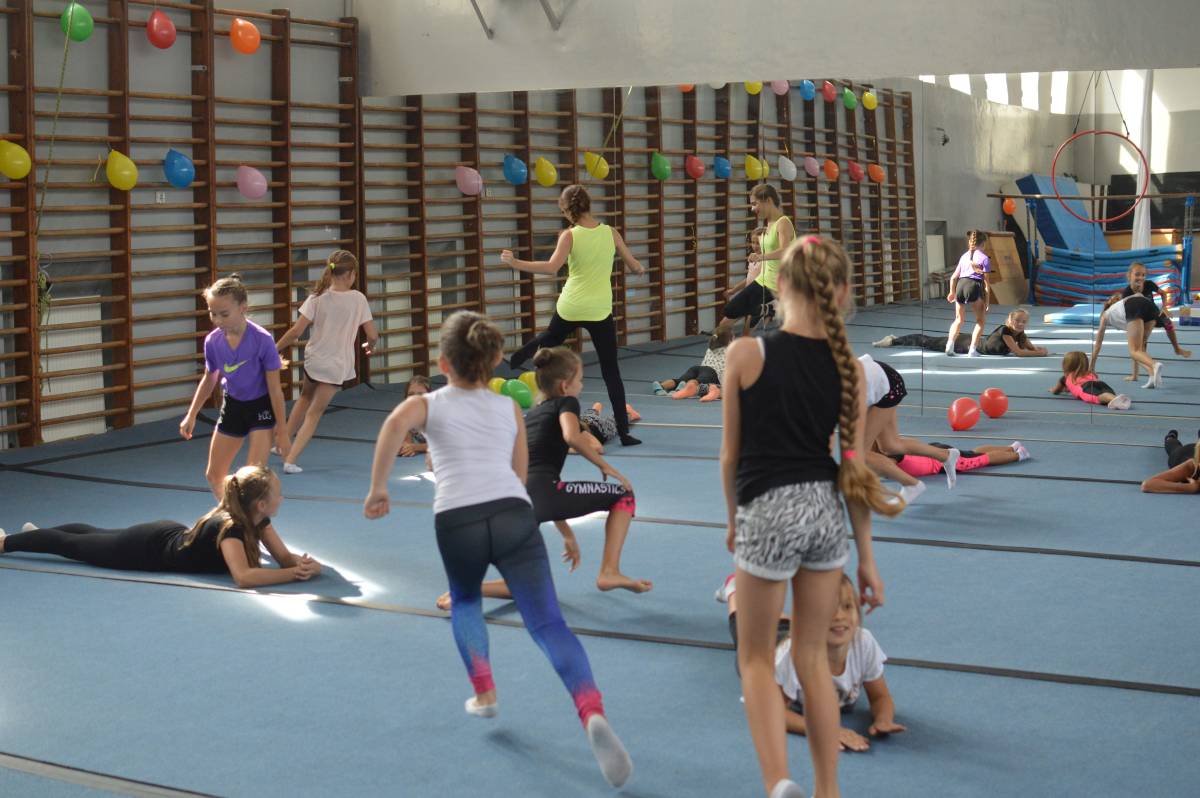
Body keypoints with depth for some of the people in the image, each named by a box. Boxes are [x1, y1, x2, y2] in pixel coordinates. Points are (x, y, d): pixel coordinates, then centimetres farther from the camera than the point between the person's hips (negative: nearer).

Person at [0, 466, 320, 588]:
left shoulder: (257, 519, -15)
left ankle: (37, 531, 53)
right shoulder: (228, 525, -39)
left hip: (169, 535, 7)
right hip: (149, 549, -7)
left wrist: (303, 562, -32)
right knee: (72, 545, 12)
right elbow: (243, 577, -51)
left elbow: (284, 556, -9)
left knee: (98, 534, 30)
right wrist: (297, 574, -49)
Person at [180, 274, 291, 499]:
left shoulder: (262, 340, -26)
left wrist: (281, 430, -14)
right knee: (214, 475, 12)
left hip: (261, 407, -5)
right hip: (232, 405, 5)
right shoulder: (212, 341, -12)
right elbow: (209, 380, 8)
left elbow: (274, 388, -18)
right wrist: (191, 415, 9)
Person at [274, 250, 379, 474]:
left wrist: (274, 349, -2)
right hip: (337, 365, -2)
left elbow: (296, 332, -12)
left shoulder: (317, 297, -7)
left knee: (305, 397, 29)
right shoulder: (358, 299, -10)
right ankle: (290, 459, -1)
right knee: (315, 413, 6)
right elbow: (373, 335, -8)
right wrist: (369, 346, 14)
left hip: (313, 359, 2)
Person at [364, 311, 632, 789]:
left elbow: (395, 424, -5)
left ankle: (483, 692, 22)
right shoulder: (510, 409, 27)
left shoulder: (428, 404, 19)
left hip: (457, 520, -1)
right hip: (514, 514, 1)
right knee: (548, 624, -9)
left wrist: (378, 488, 1)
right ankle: (592, 712, -31)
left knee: (464, 602, 32)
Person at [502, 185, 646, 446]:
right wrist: (640, 269, 30)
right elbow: (635, 268, 6)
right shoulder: (611, 233, -1)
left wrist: (515, 262, -14)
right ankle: (624, 432, 3)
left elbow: (551, 267, -21)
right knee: (611, 372, 5)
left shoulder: (570, 236, -8)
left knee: (548, 340, 33)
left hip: (570, 307, -1)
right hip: (600, 310, 1)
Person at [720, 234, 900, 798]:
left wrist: (734, 519, 16)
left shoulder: (745, 354, -9)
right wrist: (866, 557, 9)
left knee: (756, 659, 12)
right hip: (826, 511, 3)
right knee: (813, 659, 18)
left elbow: (731, 453, -1)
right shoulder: (847, 366, -2)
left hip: (768, 511, -3)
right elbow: (854, 468, 1)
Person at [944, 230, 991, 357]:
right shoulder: (984, 258, 7)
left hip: (960, 285, 4)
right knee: (981, 320, 11)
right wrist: (986, 302, 5)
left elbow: (953, 277, 22)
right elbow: (985, 281, 2)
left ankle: (950, 345, 2)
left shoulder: (964, 256, 21)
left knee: (959, 320, 21)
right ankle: (973, 349, 1)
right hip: (974, 285, -4)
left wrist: (952, 292, 38)